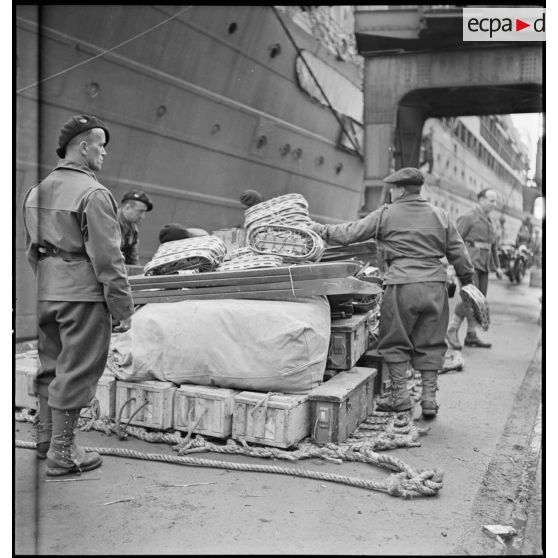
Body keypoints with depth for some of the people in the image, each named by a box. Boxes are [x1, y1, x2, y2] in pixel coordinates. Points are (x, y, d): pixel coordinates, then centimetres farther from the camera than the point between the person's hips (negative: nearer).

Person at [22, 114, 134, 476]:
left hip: (46, 291, 8)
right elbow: (108, 258, -18)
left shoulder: (37, 190, 11)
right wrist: (124, 307, -13)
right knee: (76, 371, 1)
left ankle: (45, 439, 33)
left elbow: (31, 248, 17)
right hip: (83, 293, -8)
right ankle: (63, 453, 11)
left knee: (50, 365, 20)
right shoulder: (93, 193, -15)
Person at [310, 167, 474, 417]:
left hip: (402, 285, -4)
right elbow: (458, 251, 13)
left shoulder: (386, 214, 0)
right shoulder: (439, 215, 11)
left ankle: (400, 394, 13)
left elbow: (351, 233, 4)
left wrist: (323, 230, 19)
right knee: (430, 343, 10)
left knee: (396, 342, 9)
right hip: (435, 285, 4)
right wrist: (467, 279, 26)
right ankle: (429, 397, 12)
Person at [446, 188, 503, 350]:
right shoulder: (468, 217, -4)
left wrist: (497, 267, 19)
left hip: (483, 266, 8)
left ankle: (471, 336, 13)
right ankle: (452, 331, -7)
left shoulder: (491, 222, 20)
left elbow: (494, 246, 26)